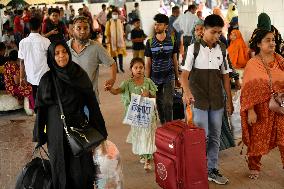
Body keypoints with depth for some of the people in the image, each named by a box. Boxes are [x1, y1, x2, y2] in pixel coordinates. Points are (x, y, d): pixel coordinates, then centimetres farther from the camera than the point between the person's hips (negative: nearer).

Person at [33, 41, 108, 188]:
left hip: (79, 127, 0)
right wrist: (39, 135, -1)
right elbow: (41, 108, -1)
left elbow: (91, 103, -1)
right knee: (60, 166, 11)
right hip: (57, 130, 0)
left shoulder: (80, 75, -2)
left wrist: (99, 129, 0)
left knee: (81, 167, 5)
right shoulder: (47, 79, -4)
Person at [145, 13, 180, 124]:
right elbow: (148, 63, 1)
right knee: (159, 103, 10)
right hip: (155, 78, 1)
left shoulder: (172, 41, -2)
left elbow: (174, 60, 7)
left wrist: (177, 78, 9)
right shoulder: (150, 42, -2)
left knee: (168, 103, -9)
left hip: (169, 77, -1)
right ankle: (162, 125, 26)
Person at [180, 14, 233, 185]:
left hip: (217, 100, 4)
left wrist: (229, 100, 10)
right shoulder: (194, 48, -8)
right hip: (199, 100, -4)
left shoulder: (222, 50, 4)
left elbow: (225, 76, 11)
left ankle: (212, 169, 23)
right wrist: (187, 92, -30)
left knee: (215, 136, 10)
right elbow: (184, 73, -12)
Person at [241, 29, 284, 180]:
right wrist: (250, 111, -13)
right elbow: (249, 90, -8)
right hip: (261, 108, -2)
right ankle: (254, 167, 29)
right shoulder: (252, 64, -5)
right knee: (258, 139, 9)